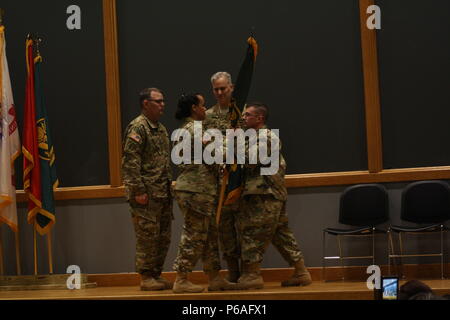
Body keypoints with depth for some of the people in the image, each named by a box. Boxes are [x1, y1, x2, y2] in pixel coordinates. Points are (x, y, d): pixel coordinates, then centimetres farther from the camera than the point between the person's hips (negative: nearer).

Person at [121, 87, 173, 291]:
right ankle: (146, 277, 2)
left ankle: (156, 275, 18)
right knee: (148, 235, -5)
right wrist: (138, 190, -20)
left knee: (163, 236, 10)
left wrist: (169, 185, 19)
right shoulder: (137, 128, -11)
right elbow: (130, 162, -16)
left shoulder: (161, 128, 18)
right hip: (146, 194, -9)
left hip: (163, 193, 9)